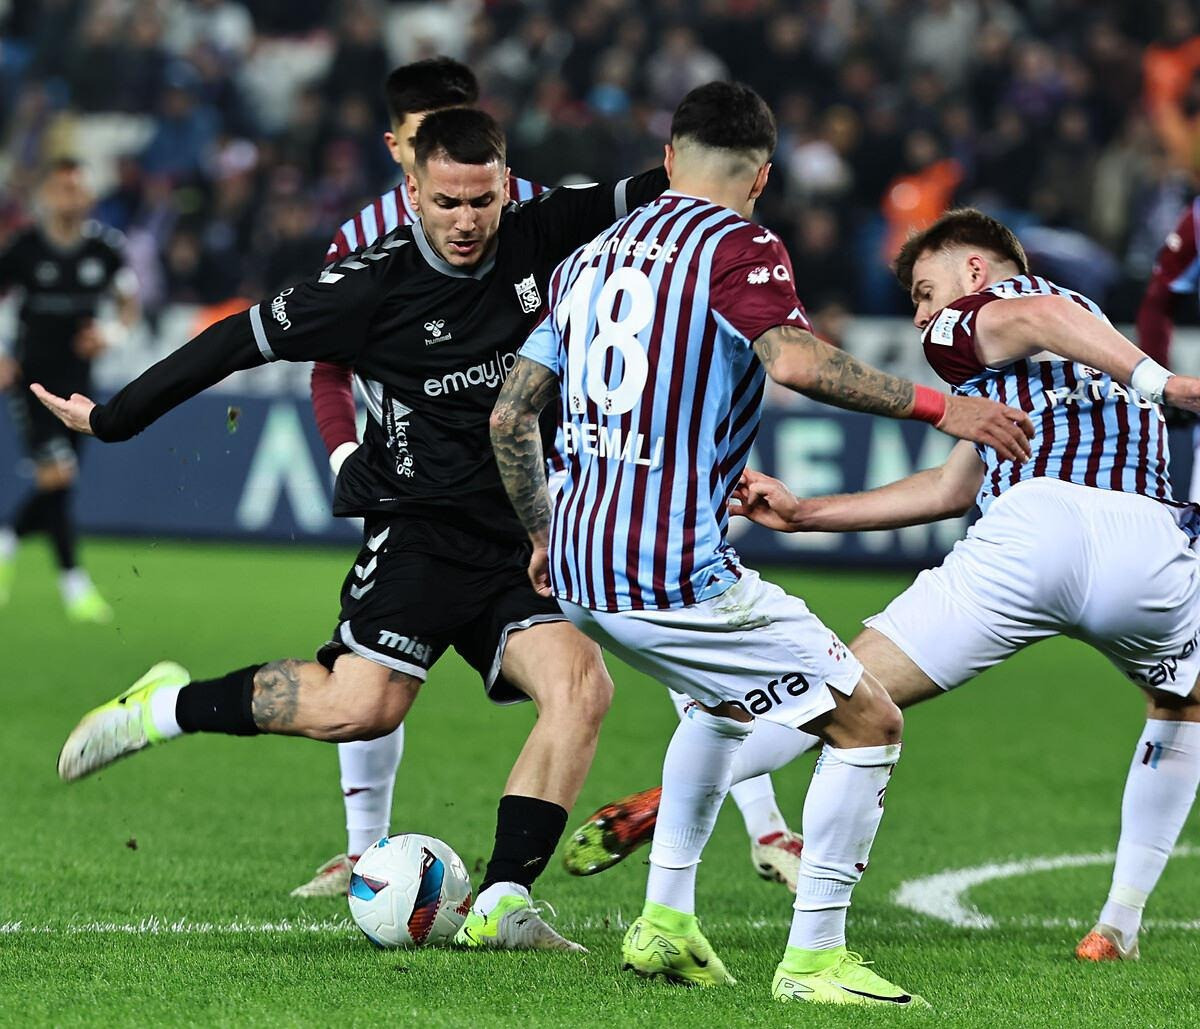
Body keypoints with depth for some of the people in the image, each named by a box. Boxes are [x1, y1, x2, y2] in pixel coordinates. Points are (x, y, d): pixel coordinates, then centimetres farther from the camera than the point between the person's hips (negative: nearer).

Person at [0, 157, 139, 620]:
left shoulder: (106, 247, -2)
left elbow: (130, 304, 9)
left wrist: (112, 330, -12)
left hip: (77, 377, 4)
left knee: (57, 490, 6)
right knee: (57, 475, -15)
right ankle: (74, 584, -9)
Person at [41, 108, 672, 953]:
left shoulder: (535, 241, 4)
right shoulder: (372, 286, -8)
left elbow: (635, 198, 19)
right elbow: (243, 341, -2)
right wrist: (110, 419, 2)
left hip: (517, 542, 5)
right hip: (420, 528, -5)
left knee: (582, 687, -18)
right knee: (360, 708, -22)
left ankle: (501, 904, -14)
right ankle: (168, 708, 1)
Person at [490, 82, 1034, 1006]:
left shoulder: (593, 256, 16)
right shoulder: (738, 246, -6)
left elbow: (510, 417, 19)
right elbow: (797, 363, -24)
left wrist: (544, 533, 31)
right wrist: (936, 406, -18)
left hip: (580, 573, 8)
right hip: (679, 574, -8)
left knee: (726, 700, 34)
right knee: (871, 723, 1)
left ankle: (665, 921, 29)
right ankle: (815, 958, -2)